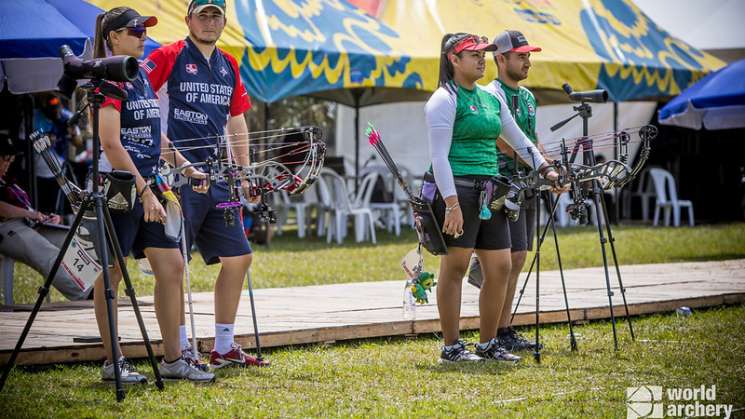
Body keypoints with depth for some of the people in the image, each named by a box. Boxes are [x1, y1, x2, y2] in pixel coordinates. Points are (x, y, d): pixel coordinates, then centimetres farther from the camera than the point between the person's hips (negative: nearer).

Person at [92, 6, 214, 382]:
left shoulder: (141, 76, 15)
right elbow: (111, 143, -19)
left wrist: (186, 167, 18)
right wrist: (143, 190, -22)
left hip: (147, 186, 9)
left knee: (171, 266, 6)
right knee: (113, 271, 0)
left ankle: (172, 359, 11)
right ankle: (112, 362, 7)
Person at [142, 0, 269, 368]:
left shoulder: (229, 65, 15)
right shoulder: (168, 57, -4)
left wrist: (244, 173, 18)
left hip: (218, 177, 7)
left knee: (238, 257, 7)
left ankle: (224, 348, 16)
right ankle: (178, 349, 3)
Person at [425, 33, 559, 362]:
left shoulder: (491, 99, 17)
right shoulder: (445, 100, -7)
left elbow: (519, 141, 24)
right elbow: (439, 156, -14)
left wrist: (545, 170, 12)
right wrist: (452, 204, -21)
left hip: (489, 193, 8)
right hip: (458, 191, -8)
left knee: (500, 267, 7)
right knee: (454, 267, -2)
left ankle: (487, 344, 17)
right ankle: (451, 347, 4)